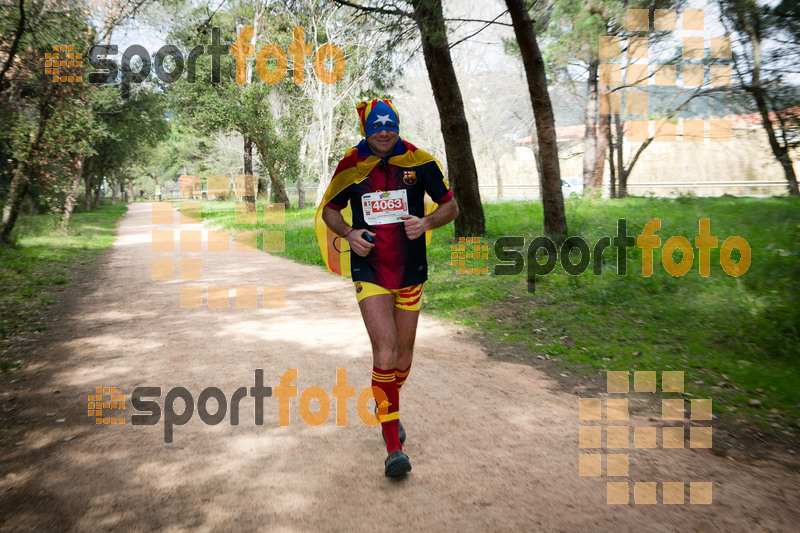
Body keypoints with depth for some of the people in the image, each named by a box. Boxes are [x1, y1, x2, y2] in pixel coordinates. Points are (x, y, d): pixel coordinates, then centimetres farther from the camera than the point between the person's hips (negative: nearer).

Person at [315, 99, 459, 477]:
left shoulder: (420, 162, -3)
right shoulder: (350, 167, -2)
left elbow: (450, 206, 4)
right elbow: (329, 210, 11)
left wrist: (427, 222, -17)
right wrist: (348, 234, -9)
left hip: (410, 271, 2)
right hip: (369, 271, -1)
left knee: (403, 358, 11)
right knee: (385, 353, -15)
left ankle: (390, 410, 42)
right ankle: (393, 446, -5)